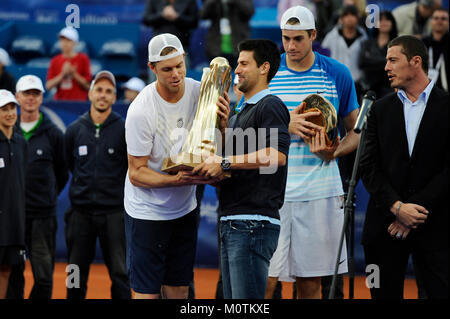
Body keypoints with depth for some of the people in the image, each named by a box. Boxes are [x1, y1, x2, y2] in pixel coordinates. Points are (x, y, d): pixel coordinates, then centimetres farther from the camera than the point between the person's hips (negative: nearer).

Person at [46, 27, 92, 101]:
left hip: (78, 100, -2)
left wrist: (74, 74, -12)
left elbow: (88, 86, -2)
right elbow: (48, 86, 2)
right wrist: (62, 74, -9)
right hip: (59, 101, 2)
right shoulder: (55, 61, 8)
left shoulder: (83, 59, 1)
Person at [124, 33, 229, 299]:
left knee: (178, 290, 10)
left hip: (185, 208, 5)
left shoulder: (199, 92, -5)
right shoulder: (141, 110, -21)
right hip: (148, 213, -5)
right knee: (147, 292, -5)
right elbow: (136, 173, -16)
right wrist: (176, 179, -31)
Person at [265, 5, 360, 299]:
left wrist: (335, 152, -10)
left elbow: (356, 130, 12)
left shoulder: (338, 74, 5)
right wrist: (286, 126, -15)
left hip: (320, 193, 1)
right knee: (265, 279, -7)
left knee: (311, 283, 5)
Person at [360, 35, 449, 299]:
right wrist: (397, 207, -10)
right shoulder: (381, 109, 11)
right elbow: (369, 167, 5)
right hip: (385, 225, 3)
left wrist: (415, 211, -11)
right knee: (385, 294, 4)